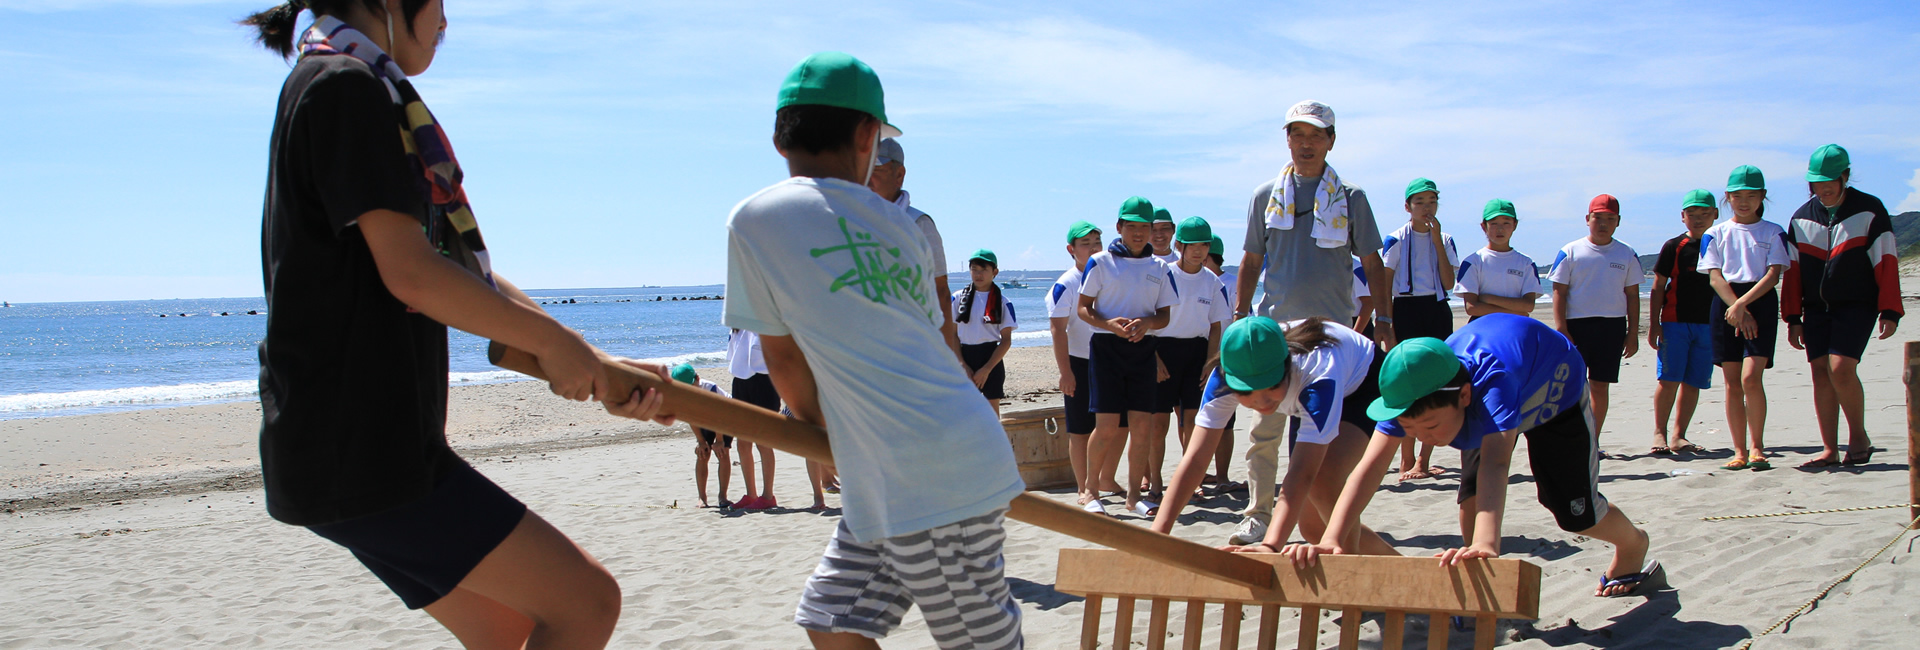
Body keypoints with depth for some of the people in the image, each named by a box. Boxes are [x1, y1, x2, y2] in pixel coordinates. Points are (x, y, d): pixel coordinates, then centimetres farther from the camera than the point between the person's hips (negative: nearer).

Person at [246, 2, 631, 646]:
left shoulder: (343, 90, 21)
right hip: (358, 450, -10)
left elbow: (465, 273, 15)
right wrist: (556, 342, -7)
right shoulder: (345, 85, -11)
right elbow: (410, 274, -20)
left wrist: (601, 373, 8)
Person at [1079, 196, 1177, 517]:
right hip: (1106, 347, -3)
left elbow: (1165, 315, 11)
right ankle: (1089, 490, 8)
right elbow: (1083, 308, 1)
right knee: (1107, 426, -8)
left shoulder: (1159, 268, 10)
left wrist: (1146, 323, -11)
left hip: (1142, 349, 3)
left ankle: (1134, 494, 10)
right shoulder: (1101, 262, 1)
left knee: (1142, 425, -1)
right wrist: (1109, 324, -17)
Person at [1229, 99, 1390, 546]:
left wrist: (1383, 319, -1)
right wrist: (1240, 317, 7)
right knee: (1265, 429, -3)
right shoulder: (1266, 197, 9)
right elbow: (1251, 262, 13)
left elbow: (1372, 264, 8)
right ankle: (1258, 516, 1)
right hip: (1275, 327, 1)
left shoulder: (1350, 199, 6)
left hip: (1333, 329, -1)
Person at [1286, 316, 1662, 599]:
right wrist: (1331, 540, -62)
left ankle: (1634, 545, 36)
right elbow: (1370, 468, -47)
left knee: (1575, 513, 3)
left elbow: (1495, 462, -65)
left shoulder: (1492, 380, -51)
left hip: (1554, 394, -4)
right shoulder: (1408, 396, -37)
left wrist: (1486, 544, -81)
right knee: (1472, 496, -17)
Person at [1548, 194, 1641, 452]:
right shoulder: (1571, 251, 1)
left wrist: (1633, 333, 6)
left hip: (1612, 327, 2)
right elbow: (1559, 292, -1)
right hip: (1576, 324, -2)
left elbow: (1632, 295, 11)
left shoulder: (1626, 254, 9)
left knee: (1599, 386, 6)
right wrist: (1561, 330, -9)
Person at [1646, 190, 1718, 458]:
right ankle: (1659, 432, 1)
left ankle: (1679, 436, 10)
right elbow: (1658, 287, 1)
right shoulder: (1674, 247, 0)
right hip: (1675, 322, -3)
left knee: (1693, 383, 3)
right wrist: (1654, 323, -5)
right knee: (1669, 379, -8)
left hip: (1708, 325, 3)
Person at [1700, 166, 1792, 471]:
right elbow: (1715, 276, 1)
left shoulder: (1773, 233, 6)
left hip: (1761, 302, -2)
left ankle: (1757, 446, -1)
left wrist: (1742, 303, -16)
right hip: (1726, 304, 2)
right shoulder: (1715, 234, 10)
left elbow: (1773, 274, -4)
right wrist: (1737, 311, -12)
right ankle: (1739, 451, 8)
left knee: (1751, 378, -14)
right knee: (1732, 383, 2)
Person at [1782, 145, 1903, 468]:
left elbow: (1886, 262, -3)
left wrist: (1890, 311, -9)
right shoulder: (1802, 217, 9)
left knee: (1841, 368, -17)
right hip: (1816, 308, 4)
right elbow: (1793, 270, 11)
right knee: (1820, 374, 0)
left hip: (1857, 305, -4)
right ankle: (1830, 451, 5)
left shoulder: (1869, 210, -2)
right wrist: (1793, 317, 6)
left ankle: (1859, 436, 4)